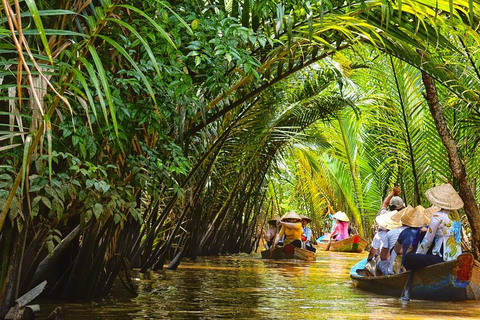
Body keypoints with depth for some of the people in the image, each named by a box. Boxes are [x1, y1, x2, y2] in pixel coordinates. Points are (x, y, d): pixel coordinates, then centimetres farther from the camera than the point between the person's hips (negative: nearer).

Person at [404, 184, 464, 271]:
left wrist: (417, 254, 6)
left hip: (444, 259, -9)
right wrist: (428, 229, 27)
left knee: (408, 258, -13)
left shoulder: (437, 216, -13)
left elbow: (427, 241, -7)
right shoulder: (455, 214, 8)